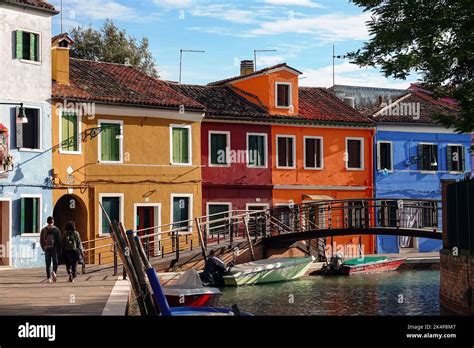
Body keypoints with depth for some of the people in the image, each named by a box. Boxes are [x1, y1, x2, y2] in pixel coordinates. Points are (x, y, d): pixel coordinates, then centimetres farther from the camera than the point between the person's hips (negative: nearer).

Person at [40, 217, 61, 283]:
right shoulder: (56, 230, -2)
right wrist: (59, 250, 2)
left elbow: (41, 241, 5)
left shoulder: (43, 230, 4)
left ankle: (49, 278, 1)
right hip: (54, 248, -2)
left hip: (47, 249, 2)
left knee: (48, 264, 7)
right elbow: (59, 241, -3)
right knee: (55, 262, 7)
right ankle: (54, 272, -21)